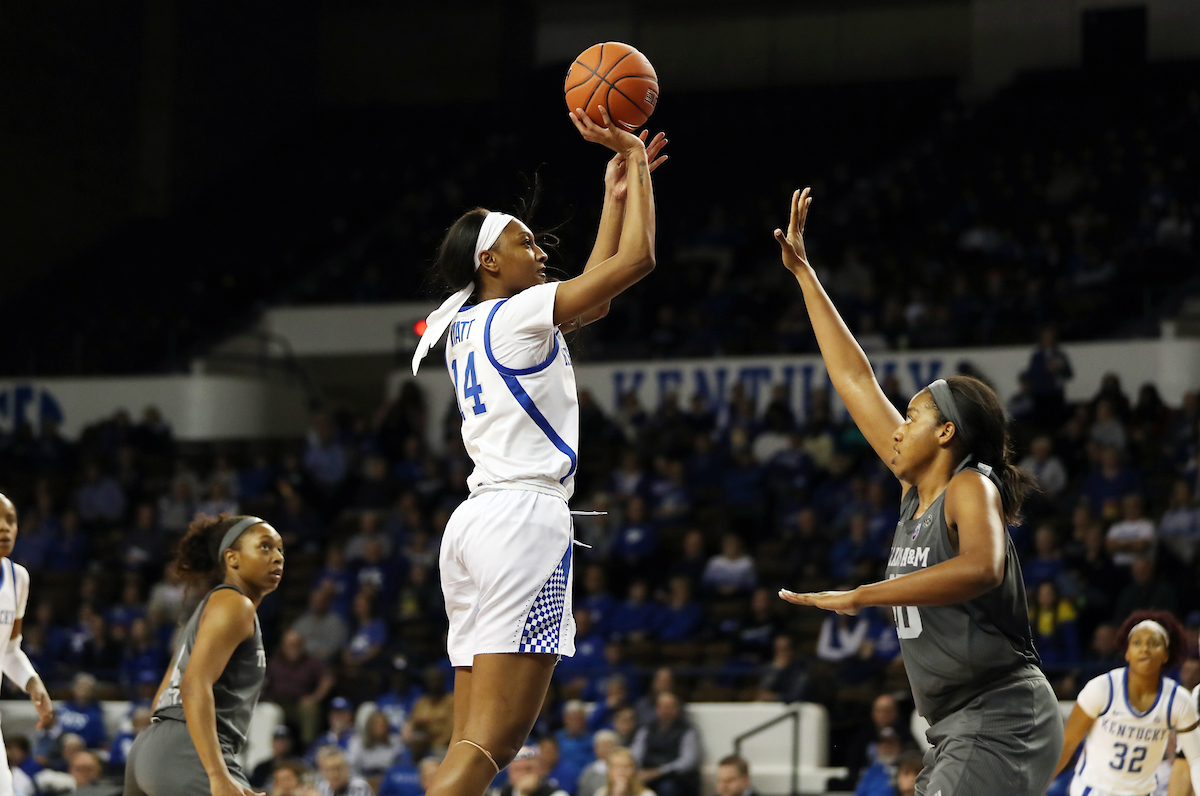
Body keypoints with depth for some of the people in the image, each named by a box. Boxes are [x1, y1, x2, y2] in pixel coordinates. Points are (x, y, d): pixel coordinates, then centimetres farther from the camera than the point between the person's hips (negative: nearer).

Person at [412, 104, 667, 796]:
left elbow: (593, 296, 32)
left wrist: (618, 189, 32)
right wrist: (635, 164, 7)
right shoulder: (517, 313, -4)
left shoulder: (466, 328, 21)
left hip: (476, 523, 9)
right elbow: (637, 258, -5)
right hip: (526, 514, -9)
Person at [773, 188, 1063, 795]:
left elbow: (982, 567, -32)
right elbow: (855, 380, 20)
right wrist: (803, 274, 23)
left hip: (1001, 717, -9)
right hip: (959, 731, 9)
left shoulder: (971, 488, -8)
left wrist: (861, 596, -31)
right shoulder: (917, 490, 13)